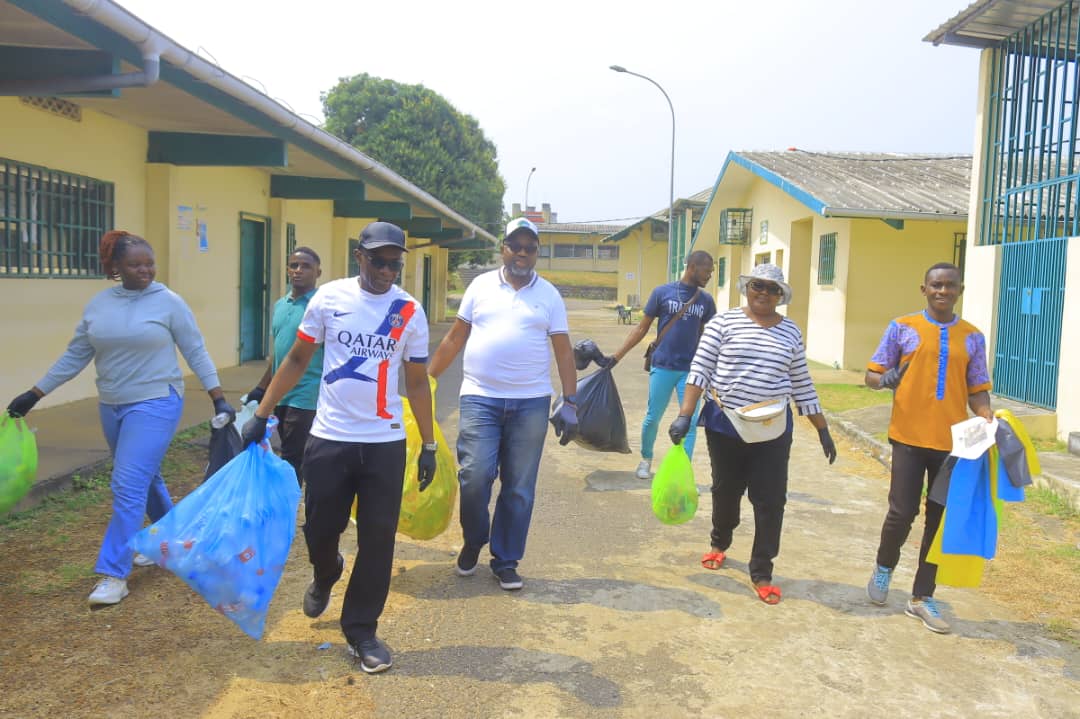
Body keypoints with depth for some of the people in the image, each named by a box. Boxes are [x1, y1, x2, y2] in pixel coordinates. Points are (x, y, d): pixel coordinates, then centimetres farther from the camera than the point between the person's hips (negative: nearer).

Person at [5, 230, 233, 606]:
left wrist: (219, 398, -11)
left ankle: (114, 574, -4)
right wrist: (34, 394, 9)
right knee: (144, 478, 18)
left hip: (156, 404, -5)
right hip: (111, 406, 6)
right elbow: (74, 356, 10)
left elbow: (196, 352, -5)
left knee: (128, 486, -10)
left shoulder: (169, 302, -8)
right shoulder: (97, 305, 4)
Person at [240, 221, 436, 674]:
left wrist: (429, 445, 6)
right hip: (329, 438, 0)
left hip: (386, 443, 0)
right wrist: (261, 415, 3)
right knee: (320, 529, 9)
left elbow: (416, 382, 6)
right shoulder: (329, 298, -2)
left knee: (377, 539, 3)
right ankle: (325, 576, 45)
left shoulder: (410, 312, 0)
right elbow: (297, 360, 6)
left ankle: (361, 631, 21)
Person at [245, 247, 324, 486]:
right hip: (279, 397, 7)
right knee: (297, 459, 15)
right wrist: (261, 388, 22)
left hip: (306, 398, -7)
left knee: (291, 462, -3)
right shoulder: (280, 305, 13)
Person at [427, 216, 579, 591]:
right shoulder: (481, 286, 7)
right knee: (474, 476, -9)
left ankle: (506, 560, 21)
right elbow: (455, 338, 9)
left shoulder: (549, 294, 6)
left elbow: (564, 352, 5)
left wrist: (569, 403, -2)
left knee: (519, 488, 5)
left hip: (530, 403, 1)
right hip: (480, 398, 0)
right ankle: (473, 540, 20)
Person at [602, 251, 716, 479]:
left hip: (691, 370, 2)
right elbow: (642, 328, 1)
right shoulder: (662, 292, -4)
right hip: (663, 367, -2)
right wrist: (616, 357, -3)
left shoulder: (706, 300, 4)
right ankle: (646, 459, 33)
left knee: (691, 422, 0)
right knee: (653, 418, 9)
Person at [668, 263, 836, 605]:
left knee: (770, 501, -1)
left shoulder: (791, 332, 5)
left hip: (773, 431, 2)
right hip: (725, 425, -1)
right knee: (726, 491, 16)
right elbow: (700, 370, -8)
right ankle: (719, 543, 43)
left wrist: (823, 430, 11)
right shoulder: (724, 322, -3)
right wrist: (684, 416, -16)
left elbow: (802, 385, 10)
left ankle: (762, 572, 13)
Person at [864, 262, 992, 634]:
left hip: (953, 441, 3)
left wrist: (988, 417, -9)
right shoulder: (902, 328, 0)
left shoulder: (973, 337, 7)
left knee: (940, 519, 7)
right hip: (909, 436, -2)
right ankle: (884, 567, 28)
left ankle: (922, 597, 20)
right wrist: (883, 380, -21)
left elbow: (976, 390, 9)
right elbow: (872, 373, 2)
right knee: (902, 512, -3)